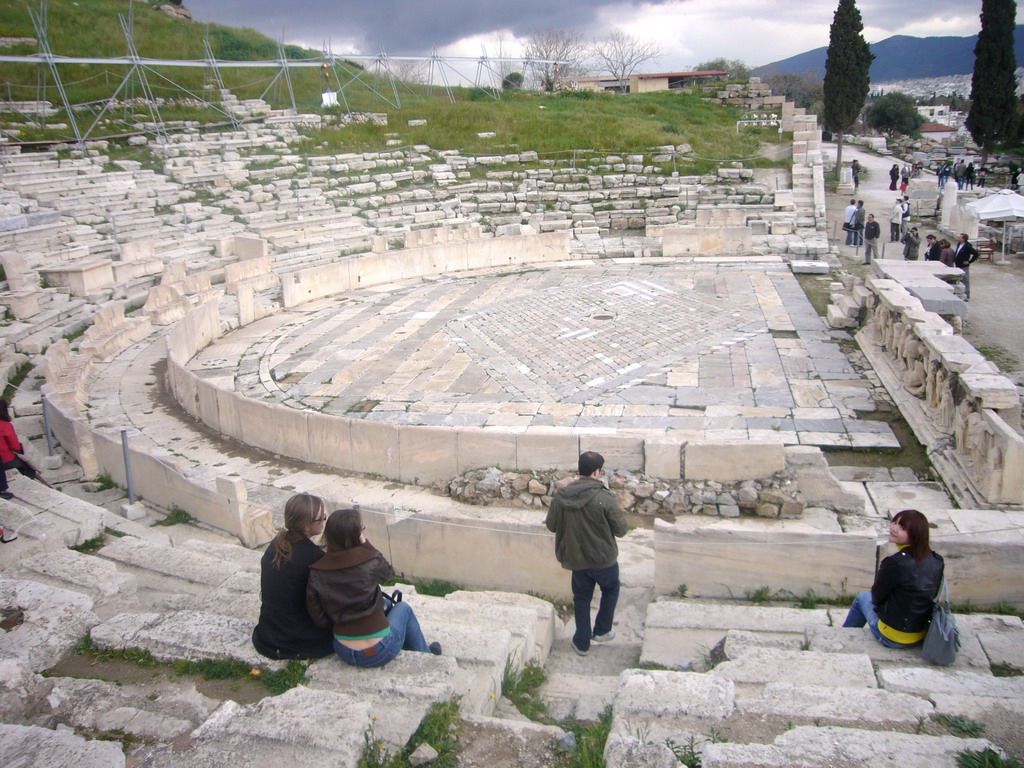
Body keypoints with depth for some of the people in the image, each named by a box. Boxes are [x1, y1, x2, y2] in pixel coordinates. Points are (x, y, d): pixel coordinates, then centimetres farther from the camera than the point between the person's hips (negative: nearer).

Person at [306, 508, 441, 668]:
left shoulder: (316, 573, -11)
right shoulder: (370, 563, -21)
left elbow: (319, 619, -4)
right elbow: (389, 573, 3)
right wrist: (365, 543, -1)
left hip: (343, 653, 4)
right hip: (379, 653, -4)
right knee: (403, 608, 27)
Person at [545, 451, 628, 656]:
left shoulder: (561, 495, -10)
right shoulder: (603, 498, -23)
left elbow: (551, 525, 1)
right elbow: (621, 530, -16)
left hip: (575, 558, 3)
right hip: (602, 557, -3)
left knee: (581, 597, 21)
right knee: (610, 590, 25)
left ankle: (582, 642, 28)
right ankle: (602, 631, 34)